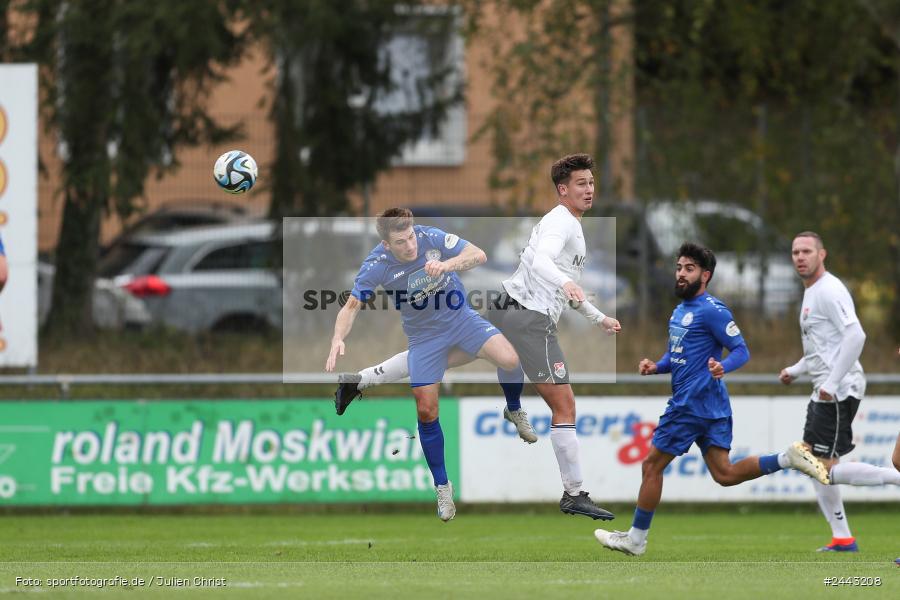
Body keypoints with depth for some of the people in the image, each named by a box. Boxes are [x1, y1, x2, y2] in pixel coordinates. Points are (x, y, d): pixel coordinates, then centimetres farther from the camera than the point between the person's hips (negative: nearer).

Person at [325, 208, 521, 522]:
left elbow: (478, 255, -23)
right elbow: (351, 306, -16)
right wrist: (338, 339, -35)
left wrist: (446, 265, -42)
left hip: (460, 317, 0)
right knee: (426, 411, -1)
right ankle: (442, 487, 17)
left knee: (509, 360, -25)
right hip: (424, 335, 0)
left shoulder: (430, 237, -21)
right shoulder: (376, 266, -21)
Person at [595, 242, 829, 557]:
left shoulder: (712, 310, -12)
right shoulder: (681, 310, 17)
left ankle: (636, 539, 10)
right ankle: (789, 458, -3)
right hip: (712, 404, 10)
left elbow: (741, 350, -15)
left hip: (693, 401, -10)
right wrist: (656, 367, 7)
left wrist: (722, 367, -35)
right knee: (725, 474, 4)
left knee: (652, 466, 1)